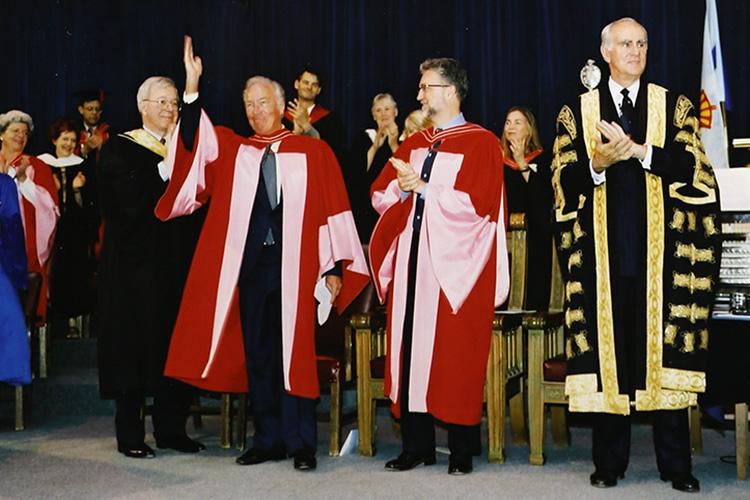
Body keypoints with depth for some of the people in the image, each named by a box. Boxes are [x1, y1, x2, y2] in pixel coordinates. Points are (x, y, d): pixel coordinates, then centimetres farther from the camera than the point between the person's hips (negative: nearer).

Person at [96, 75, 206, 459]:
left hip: (178, 264, 4)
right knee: (136, 343, -2)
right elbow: (131, 200, -15)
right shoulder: (119, 149, 1)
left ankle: (171, 428, 15)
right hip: (135, 264, -4)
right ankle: (130, 434, 7)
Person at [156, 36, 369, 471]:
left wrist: (335, 267, -7)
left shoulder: (313, 152, 3)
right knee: (256, 354, 8)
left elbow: (334, 210, -1)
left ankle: (301, 443, 10)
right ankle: (269, 440, 19)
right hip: (249, 264, 3)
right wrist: (192, 87, -15)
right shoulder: (233, 150, 11)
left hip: (295, 264, -3)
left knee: (295, 352, 0)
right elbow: (194, 141, -4)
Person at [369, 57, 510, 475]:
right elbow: (380, 196, 14)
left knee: (456, 357, -2)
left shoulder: (481, 143, -2)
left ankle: (463, 450, 9)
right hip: (411, 260, 6)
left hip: (454, 265, -6)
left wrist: (423, 188, -13)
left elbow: (479, 203, -13)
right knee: (411, 350, 4)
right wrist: (401, 187, -7)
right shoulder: (413, 144, 17)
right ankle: (417, 445, 14)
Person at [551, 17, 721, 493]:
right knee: (607, 348, 2)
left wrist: (640, 151, -15)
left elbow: (693, 166, -4)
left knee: (666, 345, 0)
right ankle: (610, 462, 12)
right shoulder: (576, 112, 10)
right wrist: (597, 164, -16)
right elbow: (563, 180, 2)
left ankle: (675, 463, 10)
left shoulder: (675, 107, 10)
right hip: (604, 251, 0)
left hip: (662, 248, 0)